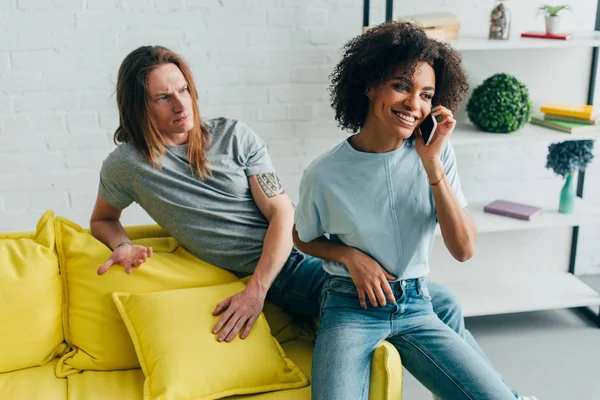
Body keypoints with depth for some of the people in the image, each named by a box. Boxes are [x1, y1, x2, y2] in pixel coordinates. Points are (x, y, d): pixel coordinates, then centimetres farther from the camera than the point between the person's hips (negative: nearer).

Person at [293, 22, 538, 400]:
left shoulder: (437, 152, -5)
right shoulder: (324, 175, -12)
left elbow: (464, 249, -10)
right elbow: (304, 239, 8)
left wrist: (432, 163, -18)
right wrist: (350, 256, -12)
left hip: (416, 307, 3)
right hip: (351, 308, -2)